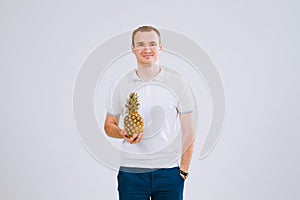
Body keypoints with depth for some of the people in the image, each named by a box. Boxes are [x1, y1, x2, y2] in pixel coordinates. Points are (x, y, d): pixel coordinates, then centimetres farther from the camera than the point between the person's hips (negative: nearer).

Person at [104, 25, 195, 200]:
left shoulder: (177, 84, 3)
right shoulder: (123, 85, 6)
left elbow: (188, 131, 4)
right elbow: (109, 125, 13)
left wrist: (183, 170, -2)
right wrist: (123, 133, -9)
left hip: (169, 171, 0)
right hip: (131, 172, 1)